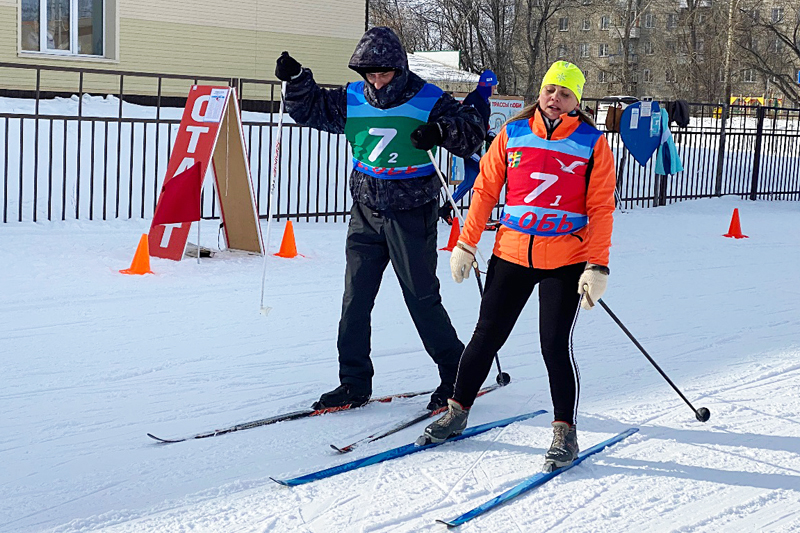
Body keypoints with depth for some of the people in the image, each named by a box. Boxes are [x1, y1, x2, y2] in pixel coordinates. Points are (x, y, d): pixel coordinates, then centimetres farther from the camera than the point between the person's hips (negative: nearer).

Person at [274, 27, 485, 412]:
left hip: (412, 216, -4)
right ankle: (354, 383, 14)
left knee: (422, 299, 0)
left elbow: (473, 133, -10)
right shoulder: (351, 100, 3)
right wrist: (296, 79, -5)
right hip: (366, 214, 4)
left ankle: (455, 377, 16)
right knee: (355, 299, 4)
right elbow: (309, 108, 13)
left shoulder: (428, 101, -8)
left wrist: (442, 130, -29)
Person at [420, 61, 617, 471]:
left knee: (555, 345, -6)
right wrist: (466, 244, 5)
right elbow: (486, 190, 8)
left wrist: (597, 267, -10)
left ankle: (565, 432, 9)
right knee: (486, 337, 8)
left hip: (566, 262, -2)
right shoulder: (513, 133, 4)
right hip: (511, 254, 2)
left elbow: (601, 208, -4)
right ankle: (457, 412, 25)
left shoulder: (593, 144, -2)